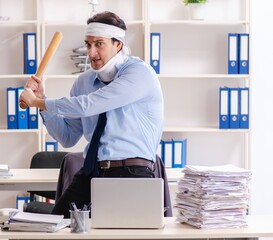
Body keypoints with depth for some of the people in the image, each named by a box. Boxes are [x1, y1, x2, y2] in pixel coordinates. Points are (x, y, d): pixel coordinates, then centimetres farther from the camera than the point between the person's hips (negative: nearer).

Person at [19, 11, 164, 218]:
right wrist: (41, 100, 4)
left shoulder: (140, 73, -8)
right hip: (91, 173, 6)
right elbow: (68, 138, 17)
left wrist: (38, 102, -7)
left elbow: (88, 105, -17)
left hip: (132, 173, -5)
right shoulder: (84, 81, 13)